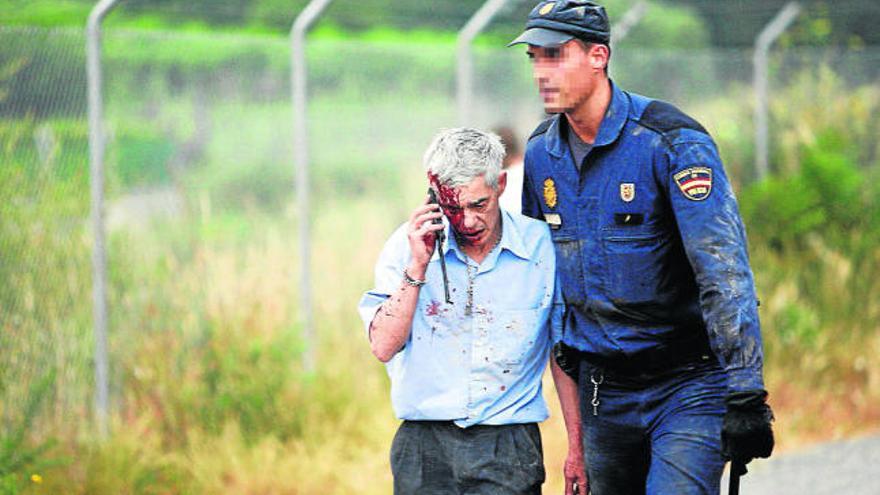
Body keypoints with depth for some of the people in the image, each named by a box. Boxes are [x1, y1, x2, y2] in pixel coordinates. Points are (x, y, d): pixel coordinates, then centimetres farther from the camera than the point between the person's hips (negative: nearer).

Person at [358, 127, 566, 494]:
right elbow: (384, 347, -3)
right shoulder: (408, 244, 4)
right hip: (425, 446, 1)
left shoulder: (541, 246, 2)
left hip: (509, 449, -1)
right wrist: (418, 266, -10)